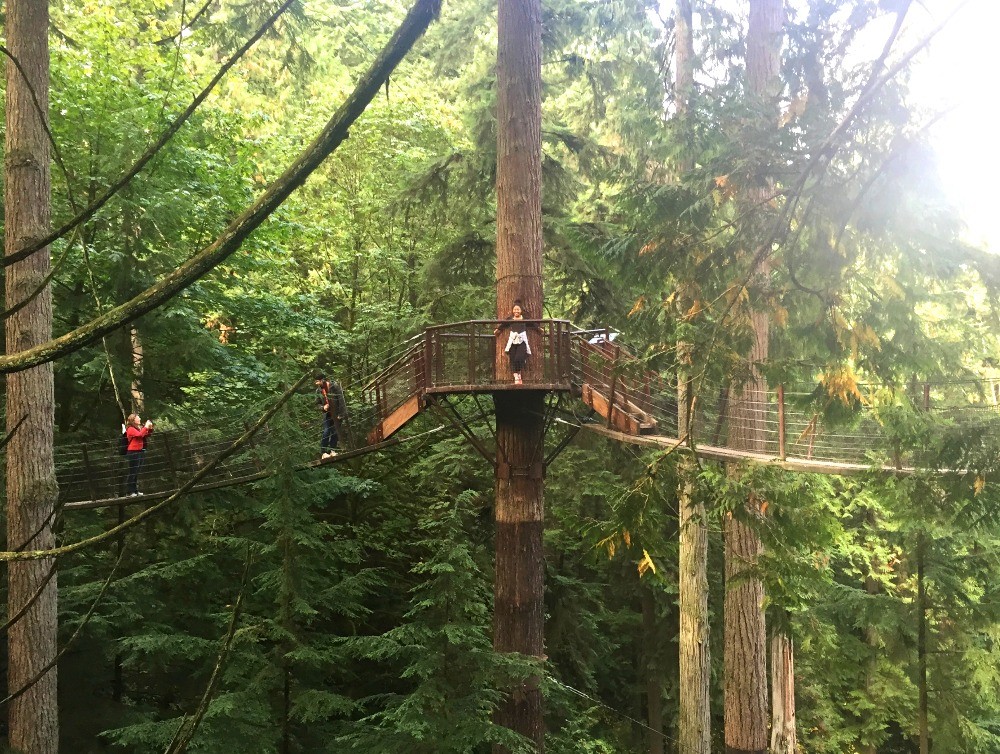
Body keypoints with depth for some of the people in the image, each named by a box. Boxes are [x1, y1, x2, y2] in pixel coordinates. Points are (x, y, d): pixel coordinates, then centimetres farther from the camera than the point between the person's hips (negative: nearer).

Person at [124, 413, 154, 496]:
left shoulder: (139, 427, 13)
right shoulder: (131, 429, -11)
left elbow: (147, 435, 18)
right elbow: (140, 434, -25)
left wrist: (150, 428, 2)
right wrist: (146, 427, -17)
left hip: (140, 451, 8)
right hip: (133, 452, -8)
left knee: (137, 473, 11)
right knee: (132, 472, -7)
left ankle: (135, 490, 17)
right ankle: (129, 492, -5)